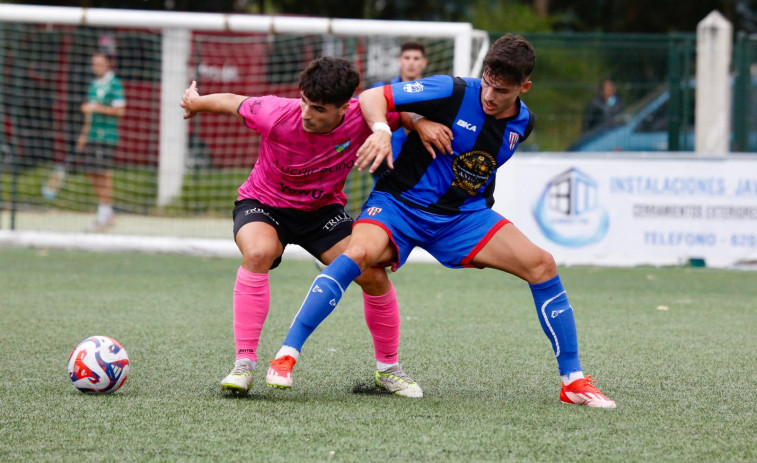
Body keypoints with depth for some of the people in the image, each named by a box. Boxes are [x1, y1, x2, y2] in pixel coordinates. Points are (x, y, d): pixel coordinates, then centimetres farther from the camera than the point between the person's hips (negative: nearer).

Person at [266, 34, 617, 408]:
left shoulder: (522, 123, 3)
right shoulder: (454, 93, -15)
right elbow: (371, 97, -16)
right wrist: (381, 130, -33)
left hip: (463, 214, 5)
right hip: (400, 205, -5)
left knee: (541, 265, -11)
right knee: (361, 253, -35)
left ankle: (573, 381, 1)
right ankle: (286, 356, -31)